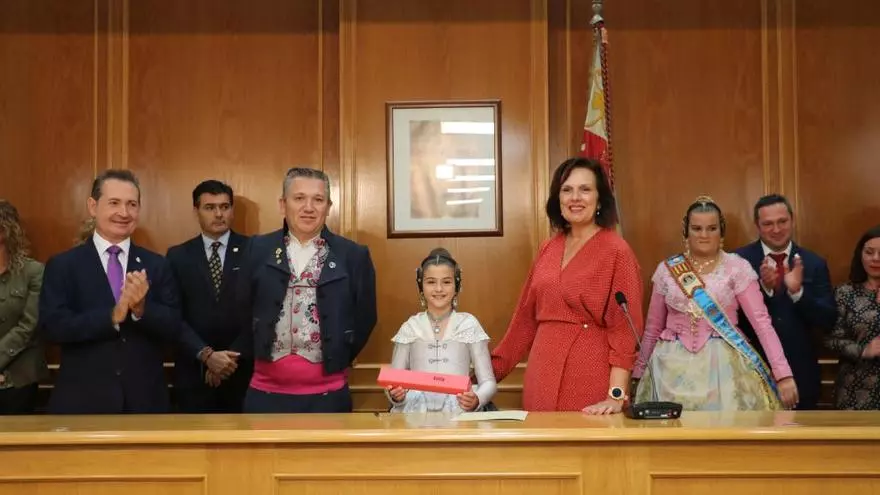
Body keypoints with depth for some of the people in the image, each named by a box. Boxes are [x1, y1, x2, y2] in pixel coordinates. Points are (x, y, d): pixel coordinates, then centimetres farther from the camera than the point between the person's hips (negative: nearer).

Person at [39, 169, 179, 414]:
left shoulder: (156, 265, 4)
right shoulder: (62, 265, 0)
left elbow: (173, 330, -1)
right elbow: (52, 326, -11)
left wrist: (141, 308, -20)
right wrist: (113, 316, -23)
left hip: (145, 401, 2)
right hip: (82, 401, -2)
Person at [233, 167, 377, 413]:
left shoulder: (354, 255, 0)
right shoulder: (259, 249, 3)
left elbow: (364, 318, 6)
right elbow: (243, 313, 10)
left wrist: (338, 364, 6)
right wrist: (259, 361, 12)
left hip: (327, 394, -1)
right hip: (266, 392, 1)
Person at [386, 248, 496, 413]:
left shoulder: (468, 324, 7)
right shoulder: (410, 327, 11)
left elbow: (488, 382, 6)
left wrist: (477, 400, -15)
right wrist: (395, 395, -11)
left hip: (458, 411, 0)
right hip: (416, 413, 0)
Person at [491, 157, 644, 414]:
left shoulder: (616, 251, -7)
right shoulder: (548, 250, 10)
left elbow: (625, 328, -11)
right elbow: (526, 316, 14)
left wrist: (616, 395, -18)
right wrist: (494, 368, 14)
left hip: (589, 382, -5)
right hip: (542, 377, 5)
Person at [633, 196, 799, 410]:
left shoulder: (737, 267, -2)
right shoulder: (667, 269, 5)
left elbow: (761, 321, -9)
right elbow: (653, 327, 12)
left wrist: (783, 374, -16)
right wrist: (640, 371, 15)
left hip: (722, 365, -2)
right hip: (674, 365, 2)